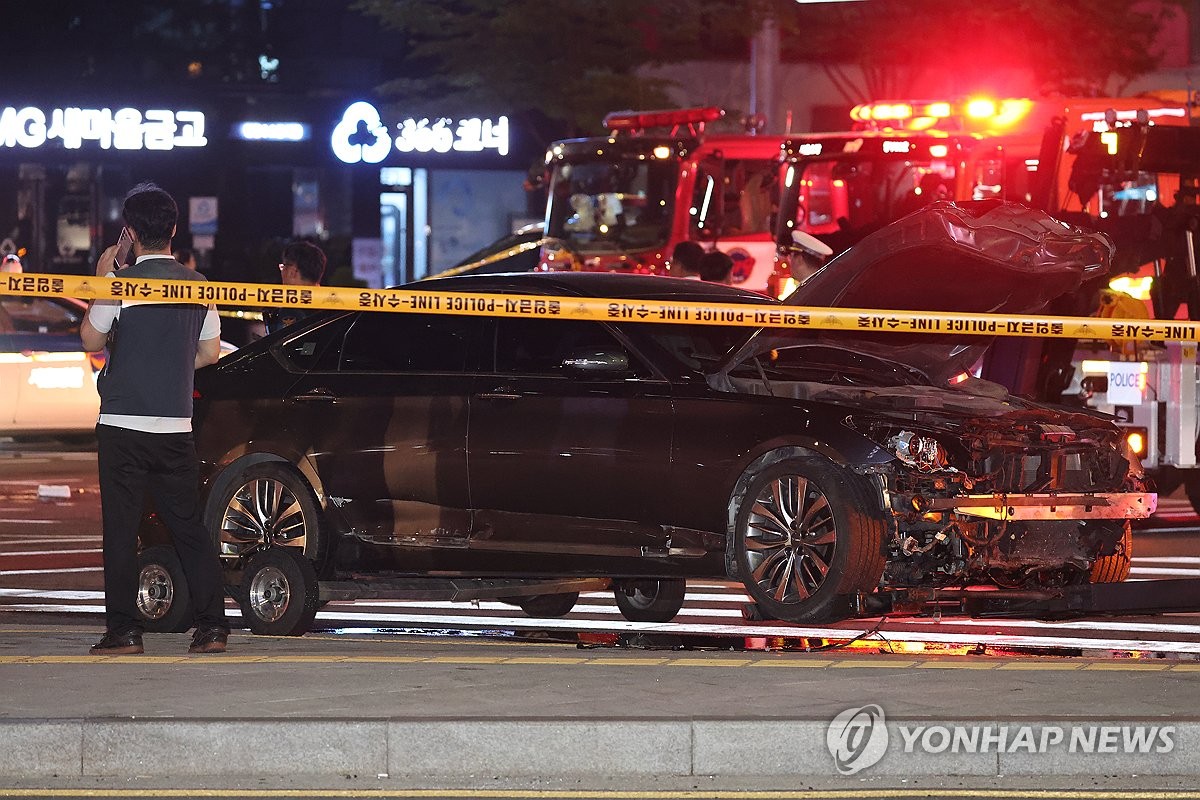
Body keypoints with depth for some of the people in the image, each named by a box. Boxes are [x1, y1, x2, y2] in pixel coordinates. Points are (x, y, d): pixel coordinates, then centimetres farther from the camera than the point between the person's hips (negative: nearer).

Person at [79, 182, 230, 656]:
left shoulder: (121, 283, -10)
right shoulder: (197, 284, 5)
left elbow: (91, 340, 1)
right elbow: (210, 352, 13)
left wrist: (100, 282, 9)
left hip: (123, 423, -4)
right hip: (177, 424, 4)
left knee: (121, 528, 0)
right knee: (189, 526, 9)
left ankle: (123, 630, -2)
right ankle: (212, 625, 3)